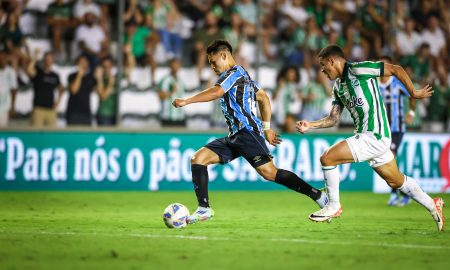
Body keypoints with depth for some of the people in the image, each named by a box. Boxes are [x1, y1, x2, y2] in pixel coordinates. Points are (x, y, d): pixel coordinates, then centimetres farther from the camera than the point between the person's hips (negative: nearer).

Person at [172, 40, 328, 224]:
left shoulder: (234, 73, -5)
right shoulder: (242, 75, 25)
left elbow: (216, 92, -23)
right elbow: (263, 97, 30)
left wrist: (186, 101, -22)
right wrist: (266, 127, 27)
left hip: (247, 131, -10)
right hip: (235, 136, 10)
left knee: (269, 173, -17)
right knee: (198, 159, 0)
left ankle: (318, 195, -10)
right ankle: (204, 209, -4)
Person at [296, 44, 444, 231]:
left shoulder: (358, 70, -12)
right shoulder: (338, 86, 15)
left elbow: (396, 69, -9)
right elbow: (333, 118, 15)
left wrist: (413, 93, -5)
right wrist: (309, 125, 1)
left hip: (374, 136, -9)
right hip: (365, 136, 9)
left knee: (327, 158, -13)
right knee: (396, 181, 18)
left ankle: (334, 206, 1)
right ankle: (432, 205, 33)